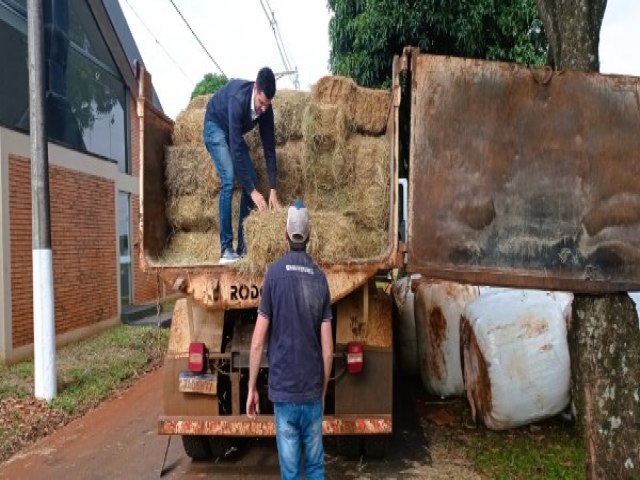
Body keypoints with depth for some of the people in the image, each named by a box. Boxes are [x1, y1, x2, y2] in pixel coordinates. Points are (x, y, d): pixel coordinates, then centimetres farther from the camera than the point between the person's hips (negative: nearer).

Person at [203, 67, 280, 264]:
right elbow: (236, 150, -40)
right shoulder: (238, 99, -38)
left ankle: (243, 245, 0)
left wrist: (273, 189, -19)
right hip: (215, 127, -6)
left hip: (235, 132, 6)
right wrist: (253, 192, -40)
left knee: (252, 179, -5)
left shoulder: (266, 108, -20)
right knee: (228, 179, -23)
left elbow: (269, 148, -14)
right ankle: (226, 248, -20)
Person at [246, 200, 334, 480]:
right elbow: (328, 351, 0)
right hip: (312, 392, 3)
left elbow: (258, 343, -8)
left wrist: (251, 388, 4)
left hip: (284, 391, -2)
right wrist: (323, 392, 14)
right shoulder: (320, 278, -1)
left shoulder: (275, 273, -8)